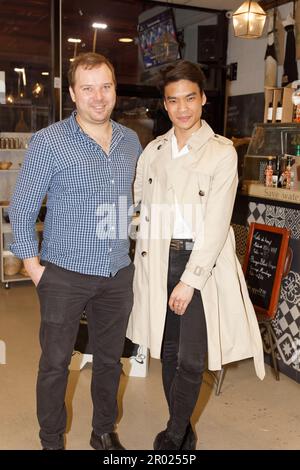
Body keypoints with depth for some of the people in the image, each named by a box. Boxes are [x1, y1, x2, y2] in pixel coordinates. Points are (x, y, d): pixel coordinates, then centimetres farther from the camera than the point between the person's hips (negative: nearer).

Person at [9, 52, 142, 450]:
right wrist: (33, 264, -8)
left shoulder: (130, 141, 5)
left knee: (110, 359, 17)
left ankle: (105, 432, 38)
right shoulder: (49, 142, -10)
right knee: (56, 363, 9)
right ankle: (51, 441, 31)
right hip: (65, 274, -4)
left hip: (119, 274, 4)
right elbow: (21, 208, -6)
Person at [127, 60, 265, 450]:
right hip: (160, 260, 4)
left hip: (203, 260, -4)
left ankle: (173, 438, 23)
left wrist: (190, 280, -14)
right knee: (168, 352, 13)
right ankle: (182, 432, 33)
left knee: (190, 360, 0)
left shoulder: (222, 152, -7)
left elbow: (217, 223, -12)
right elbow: (132, 198, 18)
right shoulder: (154, 150, 6)